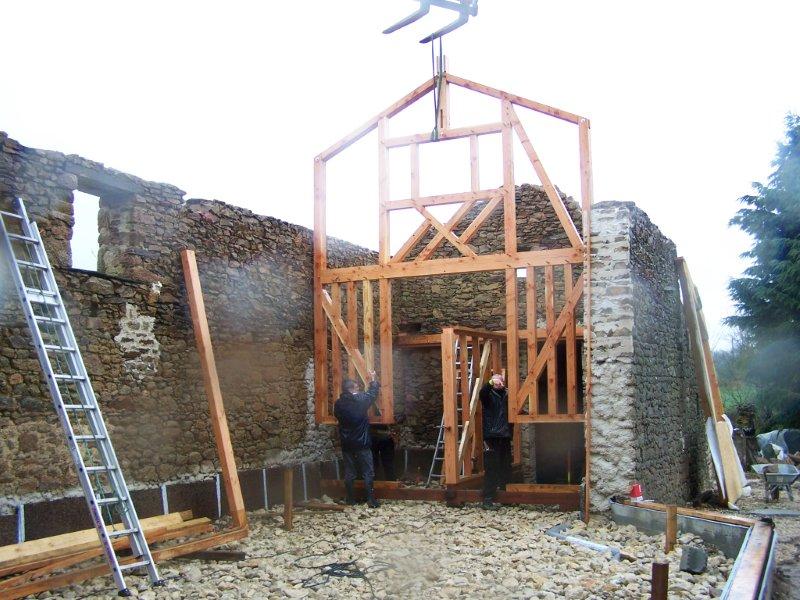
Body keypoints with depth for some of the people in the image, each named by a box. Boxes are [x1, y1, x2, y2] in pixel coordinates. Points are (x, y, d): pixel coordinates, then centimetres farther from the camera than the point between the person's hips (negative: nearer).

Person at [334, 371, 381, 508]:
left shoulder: (338, 403, -2)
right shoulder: (361, 399, -12)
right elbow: (373, 393, 7)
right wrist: (373, 380, 23)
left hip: (346, 444, 4)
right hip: (362, 443, -4)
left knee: (349, 473, 11)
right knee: (368, 473, 3)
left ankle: (350, 499, 16)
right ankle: (371, 500, 1)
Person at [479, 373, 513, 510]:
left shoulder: (506, 395, 14)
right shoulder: (489, 395, 1)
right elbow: (482, 392, -22)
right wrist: (491, 383, -40)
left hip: (505, 437, 5)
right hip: (491, 437, -5)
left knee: (506, 468, 10)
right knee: (491, 469, -8)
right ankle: (488, 499, -7)